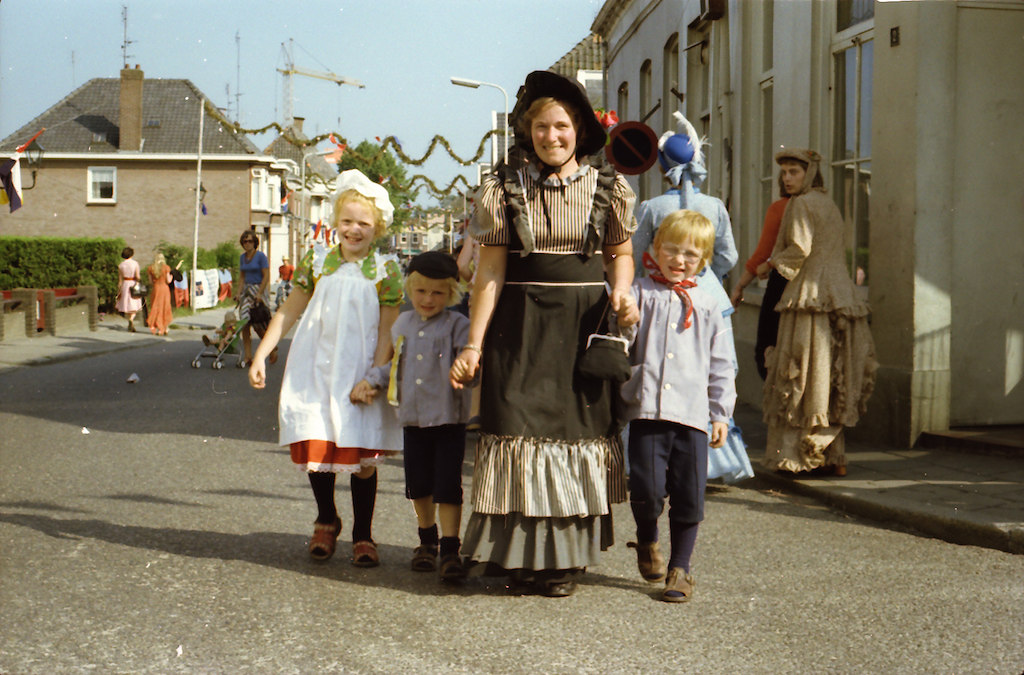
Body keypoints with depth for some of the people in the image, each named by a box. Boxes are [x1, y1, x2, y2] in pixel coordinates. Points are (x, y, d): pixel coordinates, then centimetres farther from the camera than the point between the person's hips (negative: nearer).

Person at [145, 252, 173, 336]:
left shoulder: (150, 268, 1)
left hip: (155, 288, 1)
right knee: (165, 308, 9)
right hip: (165, 288, -1)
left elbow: (150, 282, 2)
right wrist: (171, 276, 14)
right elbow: (168, 281, -5)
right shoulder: (166, 268, -5)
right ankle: (165, 328, 10)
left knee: (156, 308, 8)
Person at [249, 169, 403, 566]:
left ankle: (363, 536, 15)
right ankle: (325, 522, 27)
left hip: (360, 371, -2)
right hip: (315, 369, 2)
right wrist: (261, 354, 7)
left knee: (362, 454, -1)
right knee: (315, 448, 2)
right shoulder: (317, 261, 4)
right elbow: (290, 311, 10)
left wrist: (374, 378, -11)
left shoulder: (385, 270, -1)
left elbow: (387, 331, -2)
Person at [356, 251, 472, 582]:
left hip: (449, 420, -5)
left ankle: (450, 550, 1)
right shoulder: (402, 324, 11)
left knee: (447, 486, -6)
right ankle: (427, 541, 33)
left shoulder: (457, 325, -7)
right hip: (413, 420, 5)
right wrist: (373, 381, 11)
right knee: (419, 486, 14)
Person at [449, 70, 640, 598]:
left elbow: (621, 253, 14)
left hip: (585, 324, 1)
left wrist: (621, 294, -8)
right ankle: (520, 550, 6)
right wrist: (473, 344, -3)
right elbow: (490, 271, 1)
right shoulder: (504, 190, 3)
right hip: (521, 326, -1)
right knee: (519, 425, -5)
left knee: (580, 430, 1)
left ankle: (564, 555, 11)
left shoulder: (606, 188, 6)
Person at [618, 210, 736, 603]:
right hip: (646, 411, -2)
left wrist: (721, 413, 10)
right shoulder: (640, 295, 7)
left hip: (692, 414, 2)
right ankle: (647, 541, 22)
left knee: (689, 496, 3)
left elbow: (721, 366, 14)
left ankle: (680, 568, 16)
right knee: (646, 489, -8)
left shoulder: (707, 307, 13)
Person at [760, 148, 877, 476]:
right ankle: (834, 456, 9)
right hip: (839, 295, 8)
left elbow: (799, 249, -16)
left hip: (810, 295, -8)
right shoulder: (830, 205, 20)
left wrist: (772, 263, 1)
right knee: (832, 377, 8)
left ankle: (795, 454, -3)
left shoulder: (802, 204, -6)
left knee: (802, 377, -5)